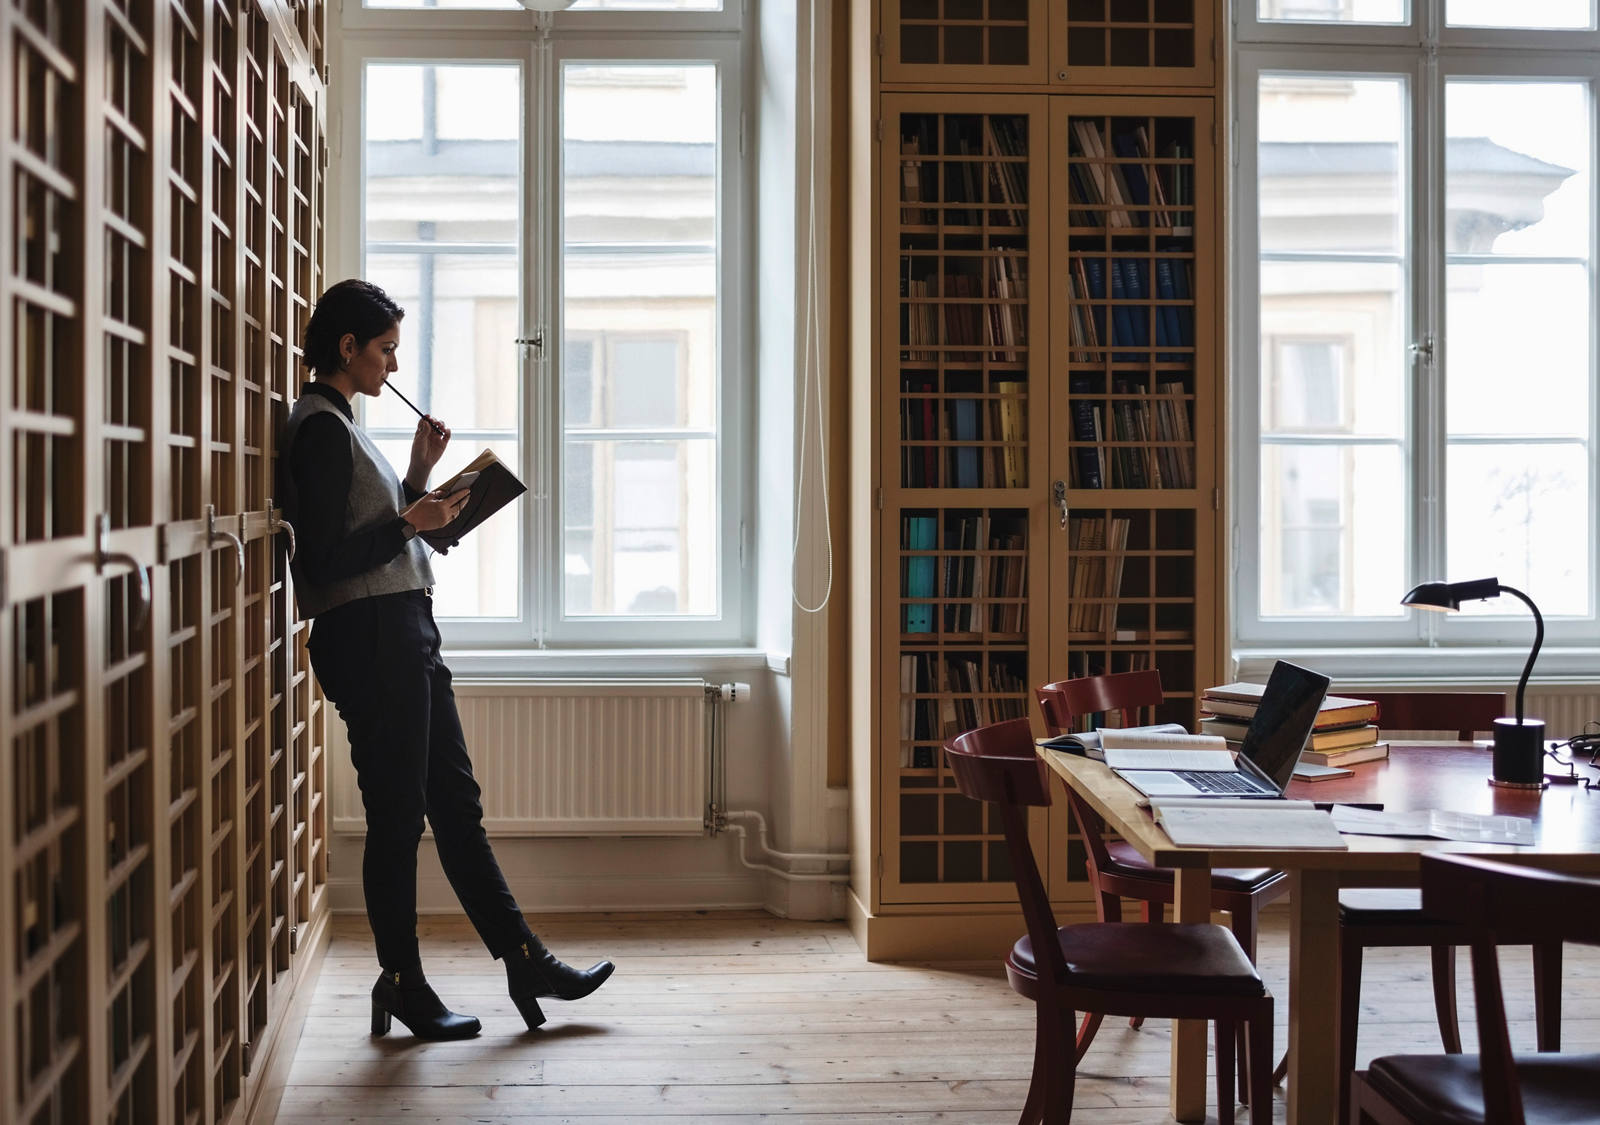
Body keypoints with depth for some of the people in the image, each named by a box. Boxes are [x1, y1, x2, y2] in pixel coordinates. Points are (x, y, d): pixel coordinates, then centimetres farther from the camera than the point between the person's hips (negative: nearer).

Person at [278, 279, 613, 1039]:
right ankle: (402, 984, 10)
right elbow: (324, 561, -18)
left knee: (455, 803, 11)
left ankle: (525, 961, 16)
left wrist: (419, 474, 12)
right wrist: (410, 523, -16)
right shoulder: (320, 429, -11)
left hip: (404, 634, 10)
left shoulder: (338, 425, 19)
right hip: (368, 636, -10)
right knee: (397, 816, -2)